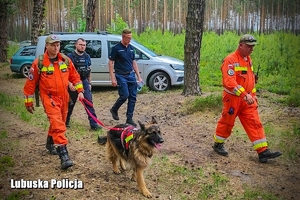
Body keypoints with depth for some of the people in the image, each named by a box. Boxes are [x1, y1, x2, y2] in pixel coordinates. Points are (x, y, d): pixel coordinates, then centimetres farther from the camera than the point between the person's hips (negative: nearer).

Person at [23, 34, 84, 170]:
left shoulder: (65, 60, 0)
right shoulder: (39, 63, -11)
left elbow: (74, 76, 12)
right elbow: (30, 83, -4)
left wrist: (80, 90, 3)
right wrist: (29, 102, -1)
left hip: (63, 97, 5)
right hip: (49, 97, -5)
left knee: (59, 123, 21)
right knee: (58, 124, -18)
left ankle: (50, 143, 48)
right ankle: (63, 155, -21)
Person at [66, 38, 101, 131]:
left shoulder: (87, 57, 7)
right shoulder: (70, 56, -9)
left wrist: (89, 83, 15)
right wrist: (69, 84, -23)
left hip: (84, 81, 4)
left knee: (89, 102, -5)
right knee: (71, 103, 10)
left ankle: (93, 124, -5)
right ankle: (66, 121, 30)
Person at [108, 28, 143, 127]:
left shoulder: (131, 48, 11)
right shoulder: (116, 48, -7)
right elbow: (110, 63, -7)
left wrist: (139, 76, 12)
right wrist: (113, 78, -13)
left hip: (131, 75, 6)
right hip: (121, 75, -6)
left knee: (133, 97, 2)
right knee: (125, 95, -12)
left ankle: (129, 118, 10)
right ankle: (114, 109, 16)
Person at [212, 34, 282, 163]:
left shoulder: (248, 59, 11)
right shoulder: (230, 60, -17)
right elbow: (229, 81, -30)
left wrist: (253, 94, 21)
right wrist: (244, 94, -37)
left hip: (247, 98, 7)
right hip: (233, 98, -7)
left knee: (255, 124, 2)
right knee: (227, 122, 8)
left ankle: (263, 152, 3)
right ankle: (218, 144, 30)